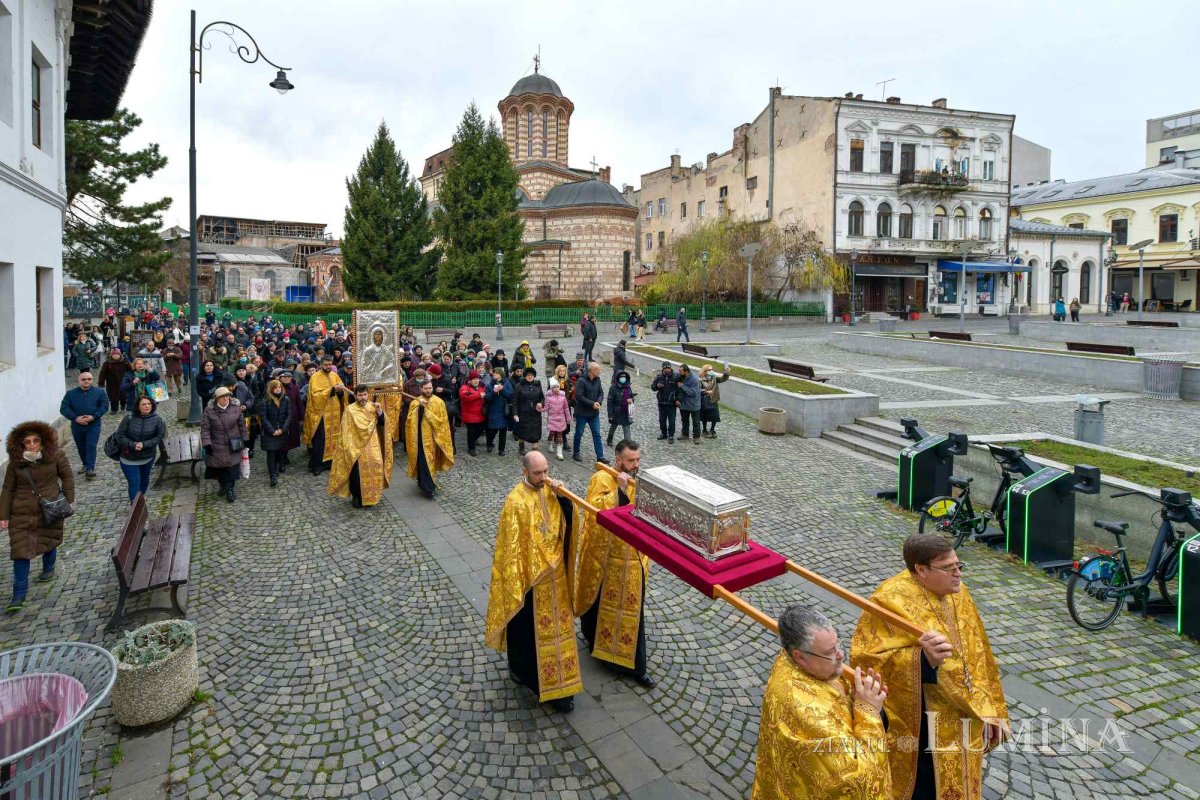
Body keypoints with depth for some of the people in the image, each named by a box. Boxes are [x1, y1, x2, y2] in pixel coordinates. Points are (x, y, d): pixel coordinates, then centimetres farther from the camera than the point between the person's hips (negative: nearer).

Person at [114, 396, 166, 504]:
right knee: (134, 482, -5)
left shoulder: (157, 420, -9)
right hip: (129, 458, -2)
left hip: (148, 457, 2)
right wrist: (133, 445, -21)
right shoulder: (129, 418, -12)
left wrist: (144, 444, -20)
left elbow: (159, 437, -8)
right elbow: (120, 435, -9)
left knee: (144, 479, 20)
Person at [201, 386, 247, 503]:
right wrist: (207, 444, -12)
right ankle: (222, 485, 34)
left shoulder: (236, 408, -6)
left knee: (232, 466, -1)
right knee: (218, 466, 12)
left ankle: (230, 489, 10)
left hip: (233, 445, 0)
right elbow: (205, 428, -8)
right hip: (217, 446, 0)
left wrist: (244, 439, 8)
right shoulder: (209, 410, -11)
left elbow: (242, 424, 6)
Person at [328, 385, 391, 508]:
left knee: (372, 471, 0)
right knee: (357, 473, -4)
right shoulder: (350, 409, -5)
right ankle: (356, 497, 15)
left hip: (372, 446, 3)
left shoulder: (373, 407, 5)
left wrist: (380, 412, -14)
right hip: (356, 447, -3)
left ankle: (369, 497, 16)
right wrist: (348, 448, -10)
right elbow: (346, 431, -4)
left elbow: (382, 424, 3)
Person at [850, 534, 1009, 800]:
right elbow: (867, 660, -26)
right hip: (919, 729, -7)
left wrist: (989, 712, 13)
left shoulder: (956, 594, 2)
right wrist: (922, 659, -38)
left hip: (963, 724, 7)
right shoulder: (891, 600, -22)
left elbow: (977, 657, 11)